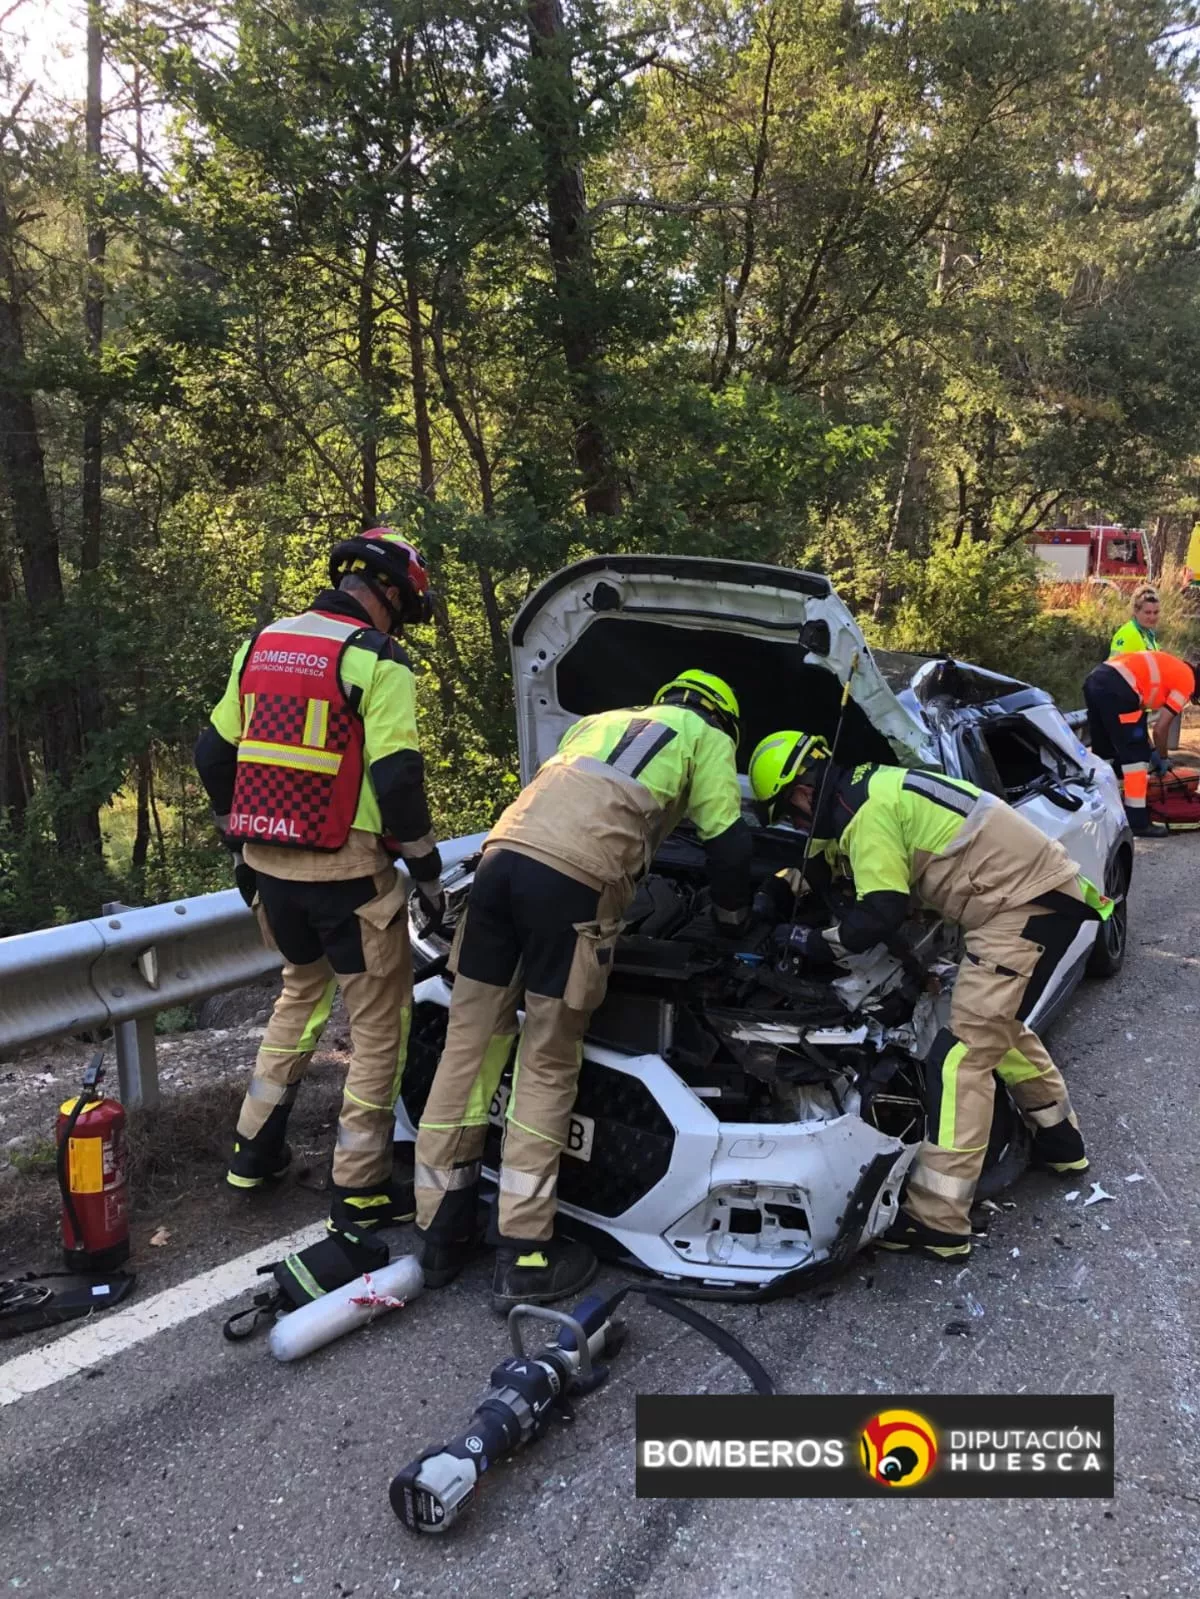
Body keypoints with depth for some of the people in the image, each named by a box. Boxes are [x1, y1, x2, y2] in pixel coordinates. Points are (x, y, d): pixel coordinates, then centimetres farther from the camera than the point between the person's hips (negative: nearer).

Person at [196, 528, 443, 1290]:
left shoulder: (260, 646, 11)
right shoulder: (377, 662, -11)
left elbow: (214, 754, 16)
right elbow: (396, 778, -18)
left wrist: (241, 841, 26)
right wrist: (428, 869, -7)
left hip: (269, 862, 7)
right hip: (346, 871, -7)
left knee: (304, 990, 28)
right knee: (379, 1024, 6)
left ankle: (256, 1150, 33)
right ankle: (360, 1197, 11)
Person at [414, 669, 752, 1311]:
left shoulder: (599, 721, 38)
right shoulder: (706, 737, 23)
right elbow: (728, 844, 21)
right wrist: (733, 918, 40)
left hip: (503, 851, 6)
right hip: (572, 876, -6)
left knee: (469, 1042, 9)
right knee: (548, 1066, 2)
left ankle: (439, 1232, 18)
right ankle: (524, 1257, 7)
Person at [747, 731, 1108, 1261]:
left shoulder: (869, 811, -16)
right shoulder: (874, 786, 15)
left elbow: (878, 917, -16)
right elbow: (828, 857, 31)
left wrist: (810, 942, -3)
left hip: (1029, 905, -11)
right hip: (1040, 889, 11)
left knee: (966, 1049, -11)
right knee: (1000, 1027, 27)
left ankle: (936, 1221, -9)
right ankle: (1060, 1139, 44)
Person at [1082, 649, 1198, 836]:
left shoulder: (1166, 667, 31)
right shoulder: (1187, 681, 7)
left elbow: (1137, 711, 32)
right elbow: (1161, 728, 3)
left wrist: (1152, 750, 34)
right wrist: (1162, 758, 19)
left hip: (1095, 680, 9)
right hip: (1117, 688, -9)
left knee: (1103, 753, 20)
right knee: (1135, 755, 2)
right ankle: (1138, 821, 4)